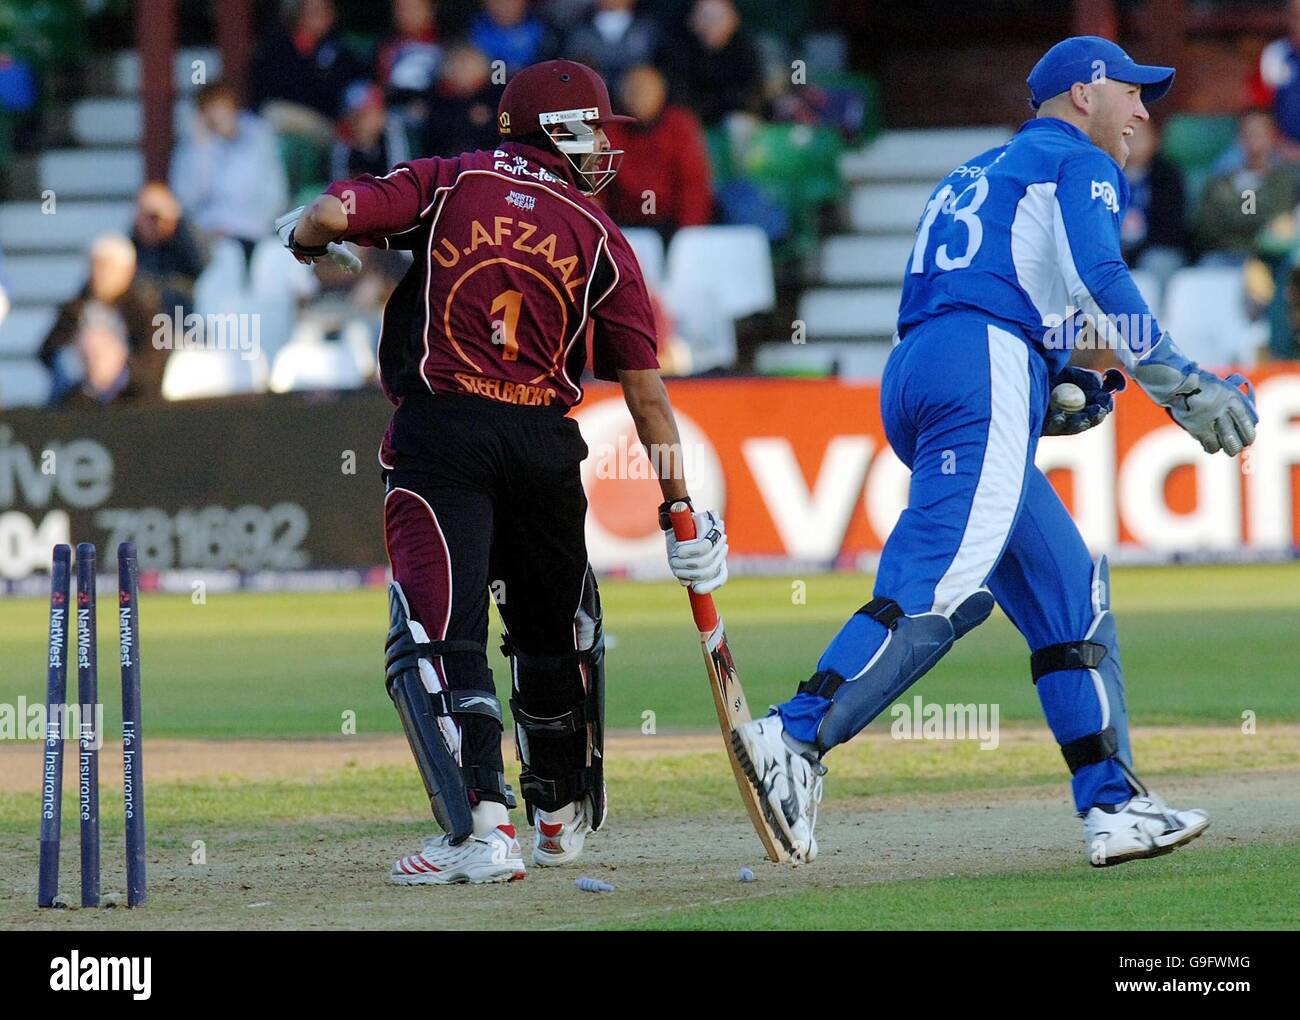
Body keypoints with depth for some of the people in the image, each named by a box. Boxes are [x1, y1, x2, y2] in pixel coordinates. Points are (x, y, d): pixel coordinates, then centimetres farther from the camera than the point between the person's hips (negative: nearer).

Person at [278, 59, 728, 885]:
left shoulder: (449, 184, 6)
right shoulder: (600, 237, 7)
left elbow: (333, 213, -7)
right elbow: (644, 386, 4)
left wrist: (304, 236, 18)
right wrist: (680, 509, 8)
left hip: (441, 431, -2)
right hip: (545, 444, 2)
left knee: (439, 632, -10)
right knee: (554, 630, 23)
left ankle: (482, 824, -27)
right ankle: (562, 814, 38)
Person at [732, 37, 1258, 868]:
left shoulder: (975, 176, 34)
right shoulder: (1080, 162, 10)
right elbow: (1100, 280, -9)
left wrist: (1055, 384, 17)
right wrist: (1184, 388, -12)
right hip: (986, 370, -9)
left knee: (1073, 596, 10)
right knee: (939, 590, -21)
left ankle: (1113, 804, 5)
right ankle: (795, 740, -36)